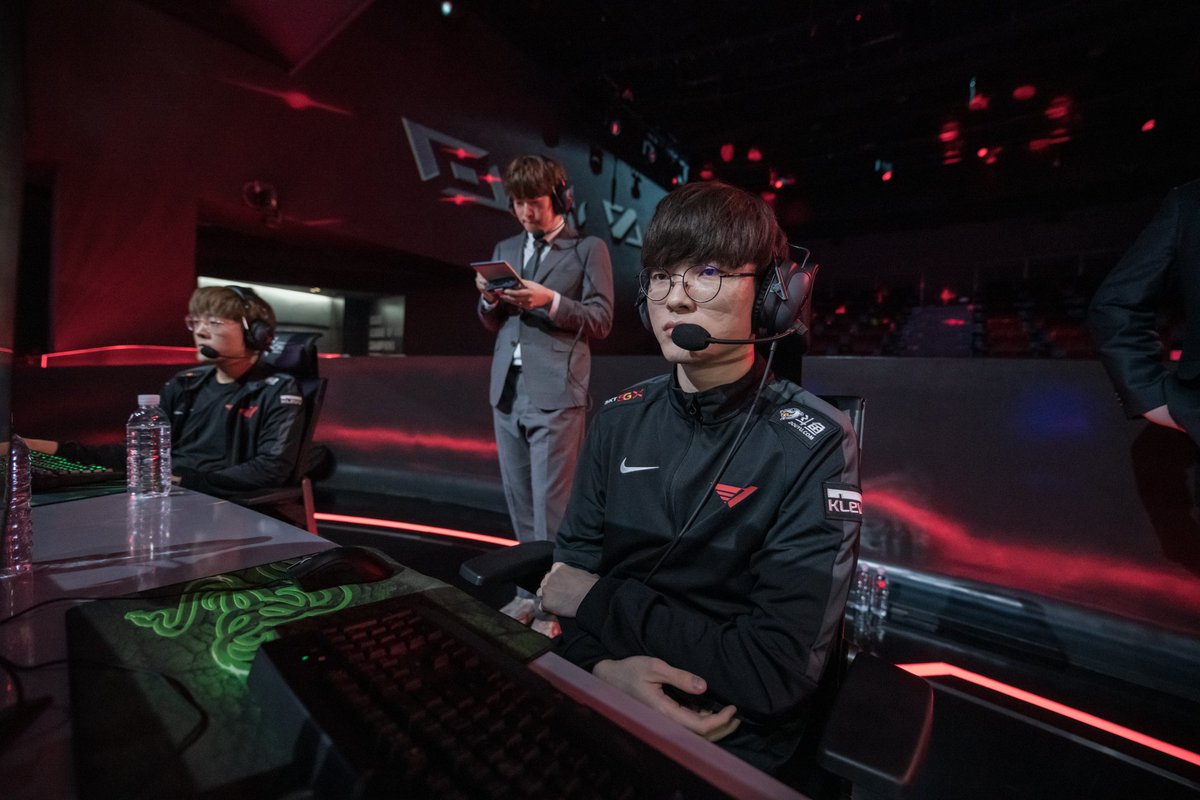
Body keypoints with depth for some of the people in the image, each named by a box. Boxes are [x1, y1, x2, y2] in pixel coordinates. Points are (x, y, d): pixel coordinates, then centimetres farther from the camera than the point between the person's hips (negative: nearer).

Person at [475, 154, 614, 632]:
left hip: (556, 393, -5)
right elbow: (493, 325, 19)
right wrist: (490, 300, -2)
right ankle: (531, 588, 27)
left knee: (550, 504, -2)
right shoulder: (505, 250, 19)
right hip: (507, 391, 6)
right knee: (520, 502, 12)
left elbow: (601, 320, -3)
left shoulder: (589, 249, 4)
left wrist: (550, 301, -16)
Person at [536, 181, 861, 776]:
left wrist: (603, 600, -13)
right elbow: (570, 572, 1)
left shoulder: (814, 444, -15)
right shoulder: (621, 419, -1)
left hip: (734, 742, -3)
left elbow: (779, 672, -19)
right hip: (598, 703, 4)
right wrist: (604, 663, -18)